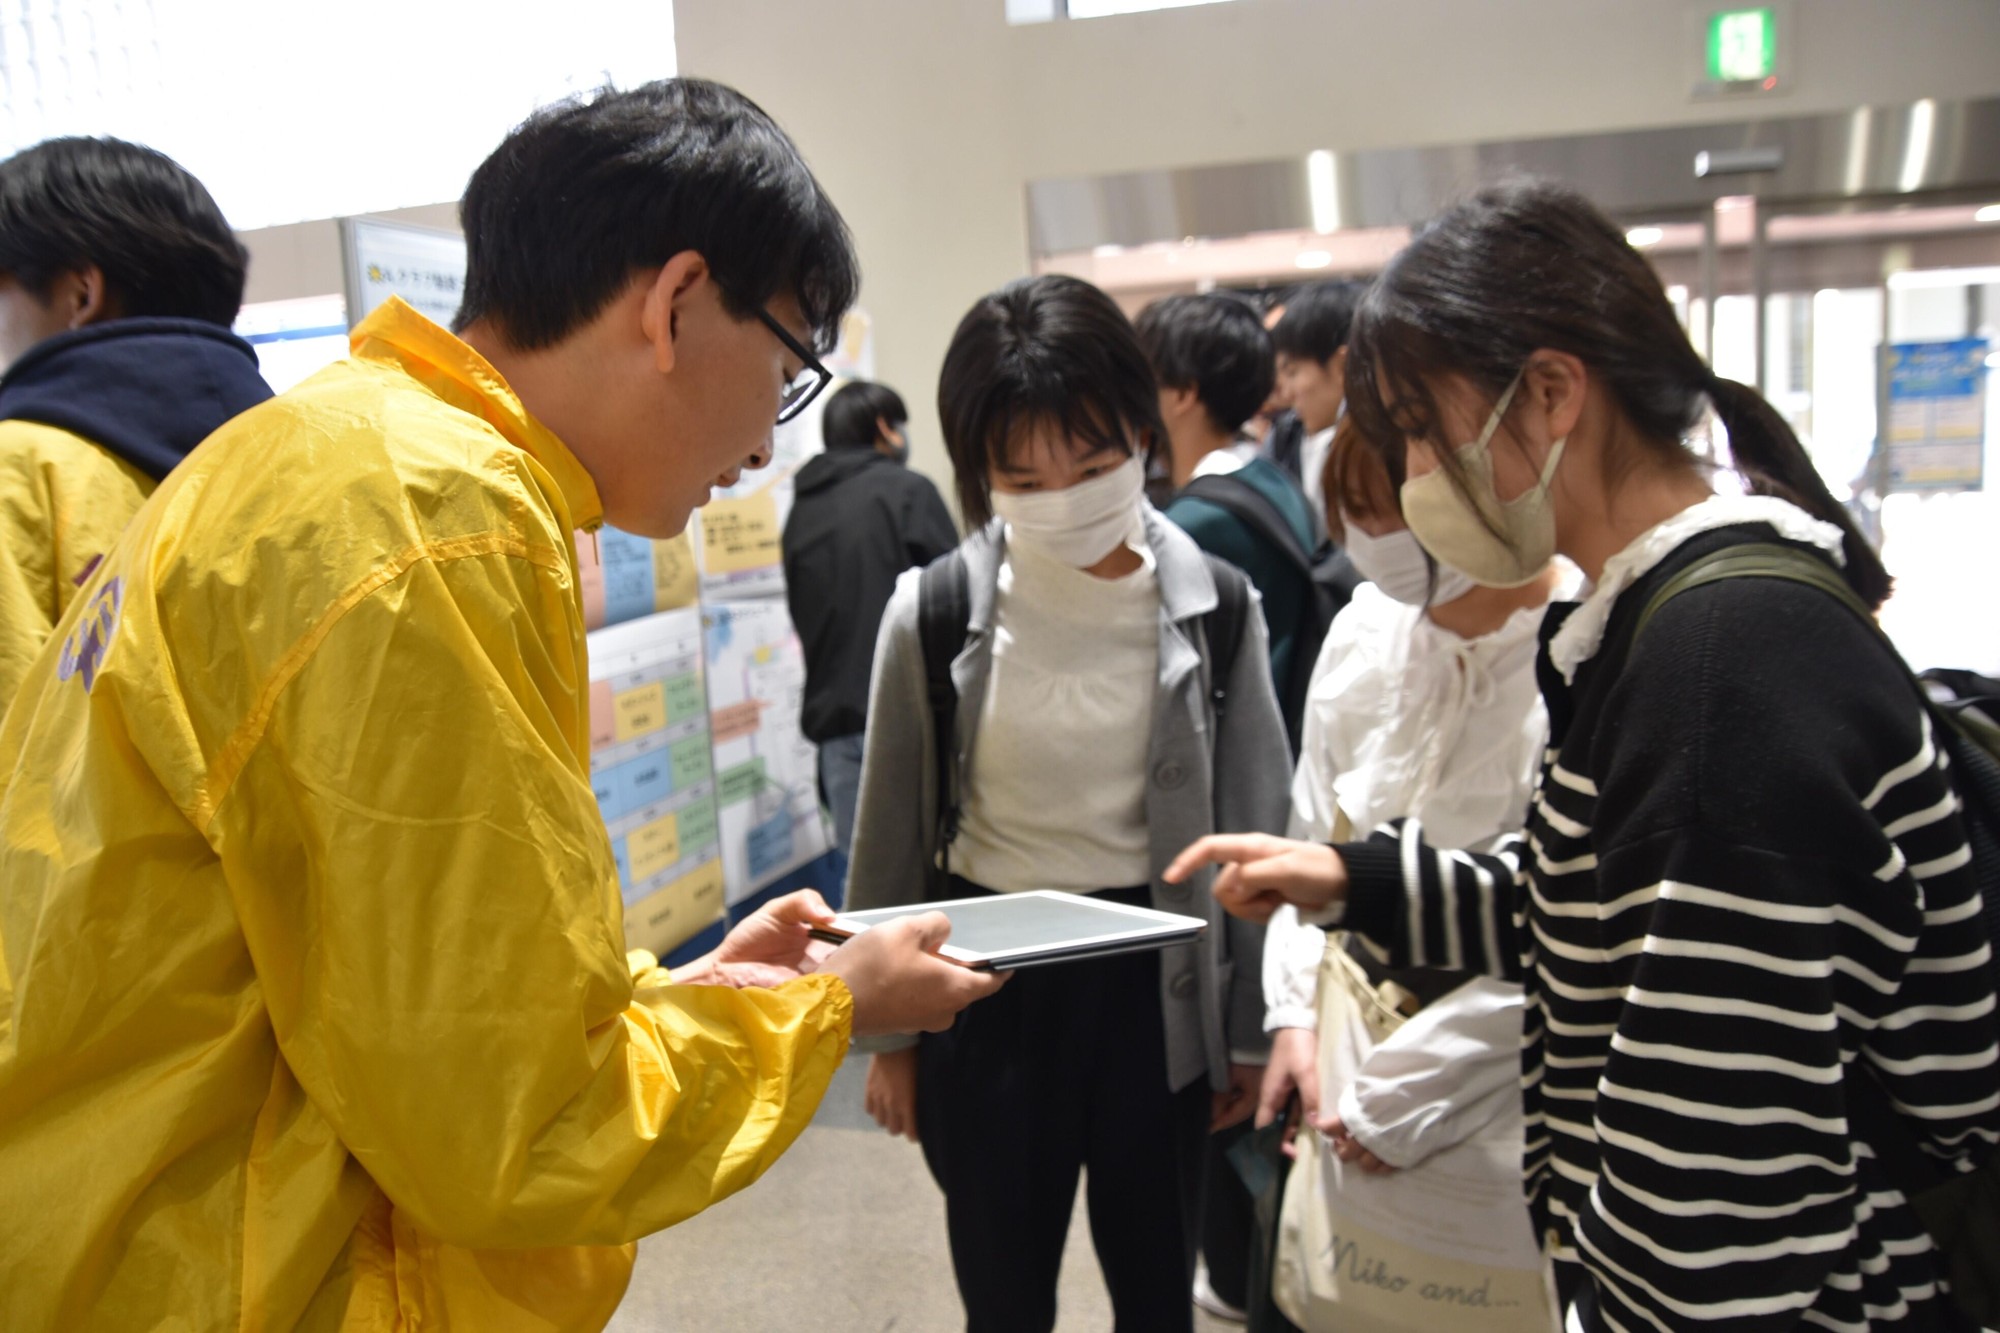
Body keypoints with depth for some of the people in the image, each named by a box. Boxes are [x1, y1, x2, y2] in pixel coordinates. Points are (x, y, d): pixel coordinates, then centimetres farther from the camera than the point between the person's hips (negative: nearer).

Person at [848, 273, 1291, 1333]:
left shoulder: (1215, 607, -8)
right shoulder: (933, 614, -11)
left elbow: (1252, 830, 0)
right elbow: (893, 833, 0)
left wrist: (1250, 1028, 4)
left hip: (1154, 980, 1)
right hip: (985, 981, 0)